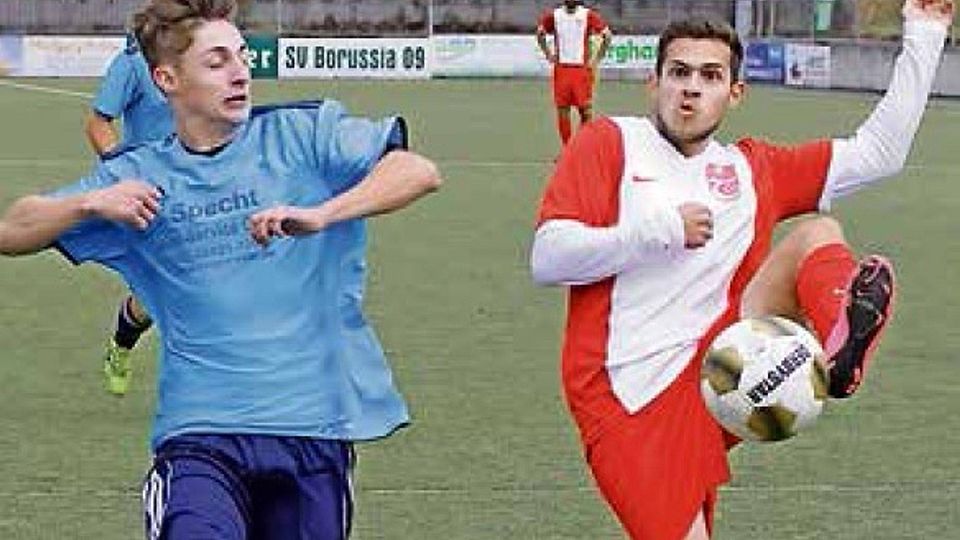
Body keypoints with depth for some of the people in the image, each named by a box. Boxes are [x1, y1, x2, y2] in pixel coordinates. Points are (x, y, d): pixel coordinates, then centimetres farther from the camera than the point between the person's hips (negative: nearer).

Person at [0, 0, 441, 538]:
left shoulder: (304, 133, 3)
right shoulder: (138, 175, 10)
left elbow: (420, 172, -9)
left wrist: (319, 215, -23)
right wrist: (91, 204, -10)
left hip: (316, 427, 1)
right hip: (201, 433, -1)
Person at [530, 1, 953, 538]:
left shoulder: (752, 169, 19)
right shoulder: (611, 142, 5)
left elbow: (880, 151, 19)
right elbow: (547, 260, -4)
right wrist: (660, 230, -12)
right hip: (630, 403, -4)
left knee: (817, 233, -16)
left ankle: (842, 351, -48)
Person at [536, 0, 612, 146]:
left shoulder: (588, 16, -3)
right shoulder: (553, 16, 5)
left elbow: (607, 36, 2)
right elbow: (540, 34, 22)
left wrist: (596, 58, -2)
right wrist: (548, 54, 11)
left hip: (582, 69, -2)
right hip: (561, 68, 2)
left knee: (586, 111, -5)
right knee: (562, 110, 3)